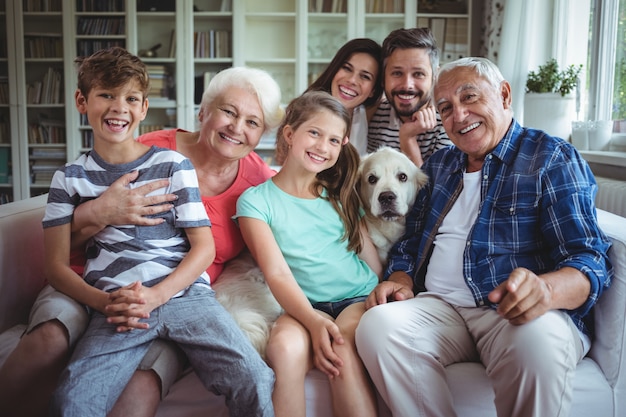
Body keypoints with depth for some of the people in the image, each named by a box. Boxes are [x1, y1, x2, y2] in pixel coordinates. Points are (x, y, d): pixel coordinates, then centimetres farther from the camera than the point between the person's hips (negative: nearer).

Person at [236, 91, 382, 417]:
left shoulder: (340, 195, 16)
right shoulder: (256, 200, 3)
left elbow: (372, 258, 13)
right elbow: (277, 273, -8)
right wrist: (313, 320, -23)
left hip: (359, 298, 2)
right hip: (304, 306, -2)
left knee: (341, 350, -29)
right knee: (285, 345, -33)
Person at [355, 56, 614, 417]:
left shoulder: (554, 159, 2)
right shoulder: (438, 166, 20)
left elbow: (590, 260, -7)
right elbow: (410, 243, 22)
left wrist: (546, 289, -30)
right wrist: (402, 282, -1)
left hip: (517, 313, -3)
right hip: (440, 307, 4)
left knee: (537, 340, -37)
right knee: (378, 325, -26)